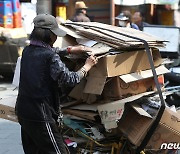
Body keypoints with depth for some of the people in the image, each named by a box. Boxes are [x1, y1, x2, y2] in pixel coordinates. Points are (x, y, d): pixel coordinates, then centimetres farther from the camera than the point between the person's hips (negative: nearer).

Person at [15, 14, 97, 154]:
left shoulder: (27, 51, 6)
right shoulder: (51, 57, -18)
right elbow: (70, 79, -15)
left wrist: (69, 50, 22)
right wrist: (87, 66, 0)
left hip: (23, 111, 8)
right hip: (40, 114, -8)